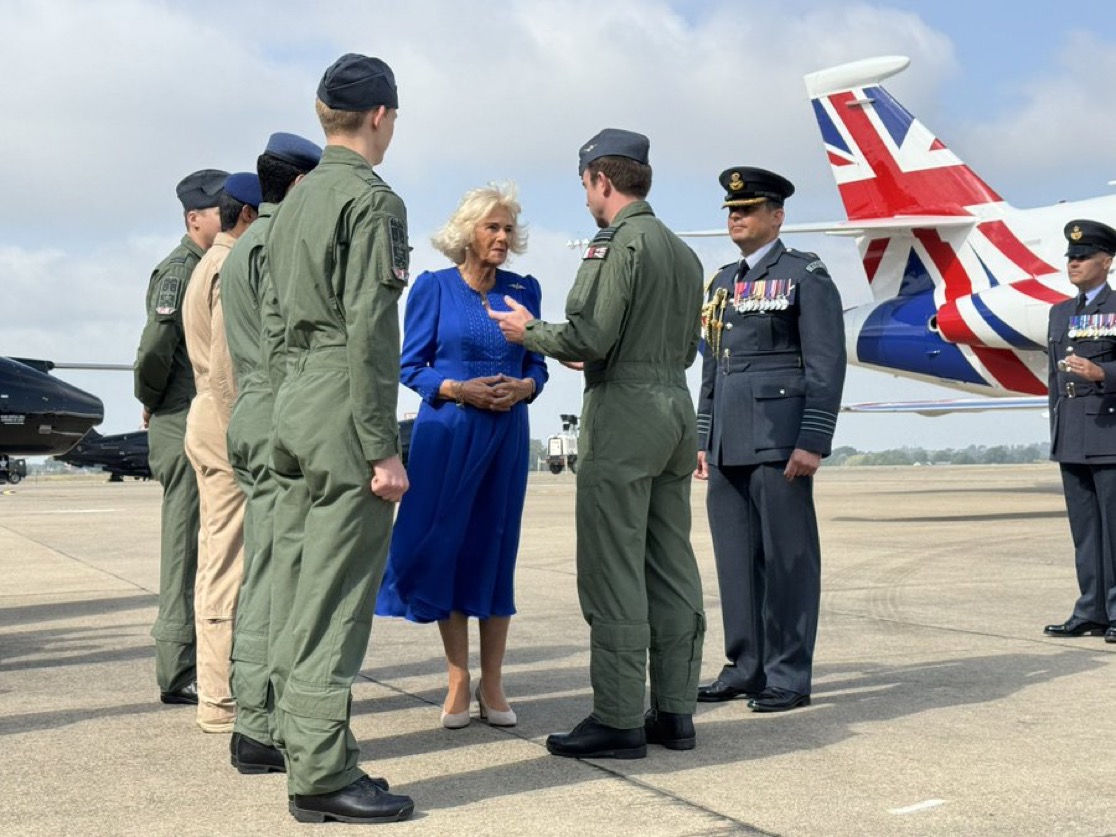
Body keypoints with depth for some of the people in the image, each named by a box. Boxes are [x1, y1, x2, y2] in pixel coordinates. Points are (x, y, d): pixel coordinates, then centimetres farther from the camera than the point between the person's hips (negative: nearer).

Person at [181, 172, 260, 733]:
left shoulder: (211, 265, 21)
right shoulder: (235, 267, -11)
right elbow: (229, 366, -19)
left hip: (211, 421, 11)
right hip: (230, 422, -11)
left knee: (216, 563, 11)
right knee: (231, 565, -8)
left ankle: (216, 690, 17)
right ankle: (222, 700, -5)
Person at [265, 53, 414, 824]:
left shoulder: (295, 201, 16)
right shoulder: (372, 199, -10)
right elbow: (370, 333, -17)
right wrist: (383, 448, -16)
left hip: (292, 413, 9)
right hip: (344, 420, -9)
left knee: (298, 592, 11)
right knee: (336, 600, -6)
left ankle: (301, 745, 19)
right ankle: (323, 774, -2)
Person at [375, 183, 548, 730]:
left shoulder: (524, 289, 8)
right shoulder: (433, 287, -1)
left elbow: (537, 363, 11)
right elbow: (411, 366, 0)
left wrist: (524, 387, -10)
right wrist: (459, 389, -15)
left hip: (507, 433, 2)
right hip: (447, 432, -2)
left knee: (496, 549, 4)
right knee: (444, 547, -1)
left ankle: (492, 684, 12)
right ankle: (458, 680, 11)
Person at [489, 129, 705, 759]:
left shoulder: (618, 242, -10)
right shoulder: (684, 252, 17)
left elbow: (590, 337, -17)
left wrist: (530, 332, 0)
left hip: (625, 411, -9)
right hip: (677, 403, 9)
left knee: (614, 571, -5)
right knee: (672, 565, 9)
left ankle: (619, 719, -3)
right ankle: (675, 711, 14)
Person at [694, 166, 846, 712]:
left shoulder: (805, 275, -2)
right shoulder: (722, 283, 19)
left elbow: (826, 365, -8)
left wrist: (812, 441, -15)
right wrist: (703, 439, 16)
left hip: (778, 441, -7)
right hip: (727, 447, 7)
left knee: (786, 557, -3)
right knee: (735, 557, 9)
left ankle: (789, 677, 3)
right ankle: (745, 668, 17)